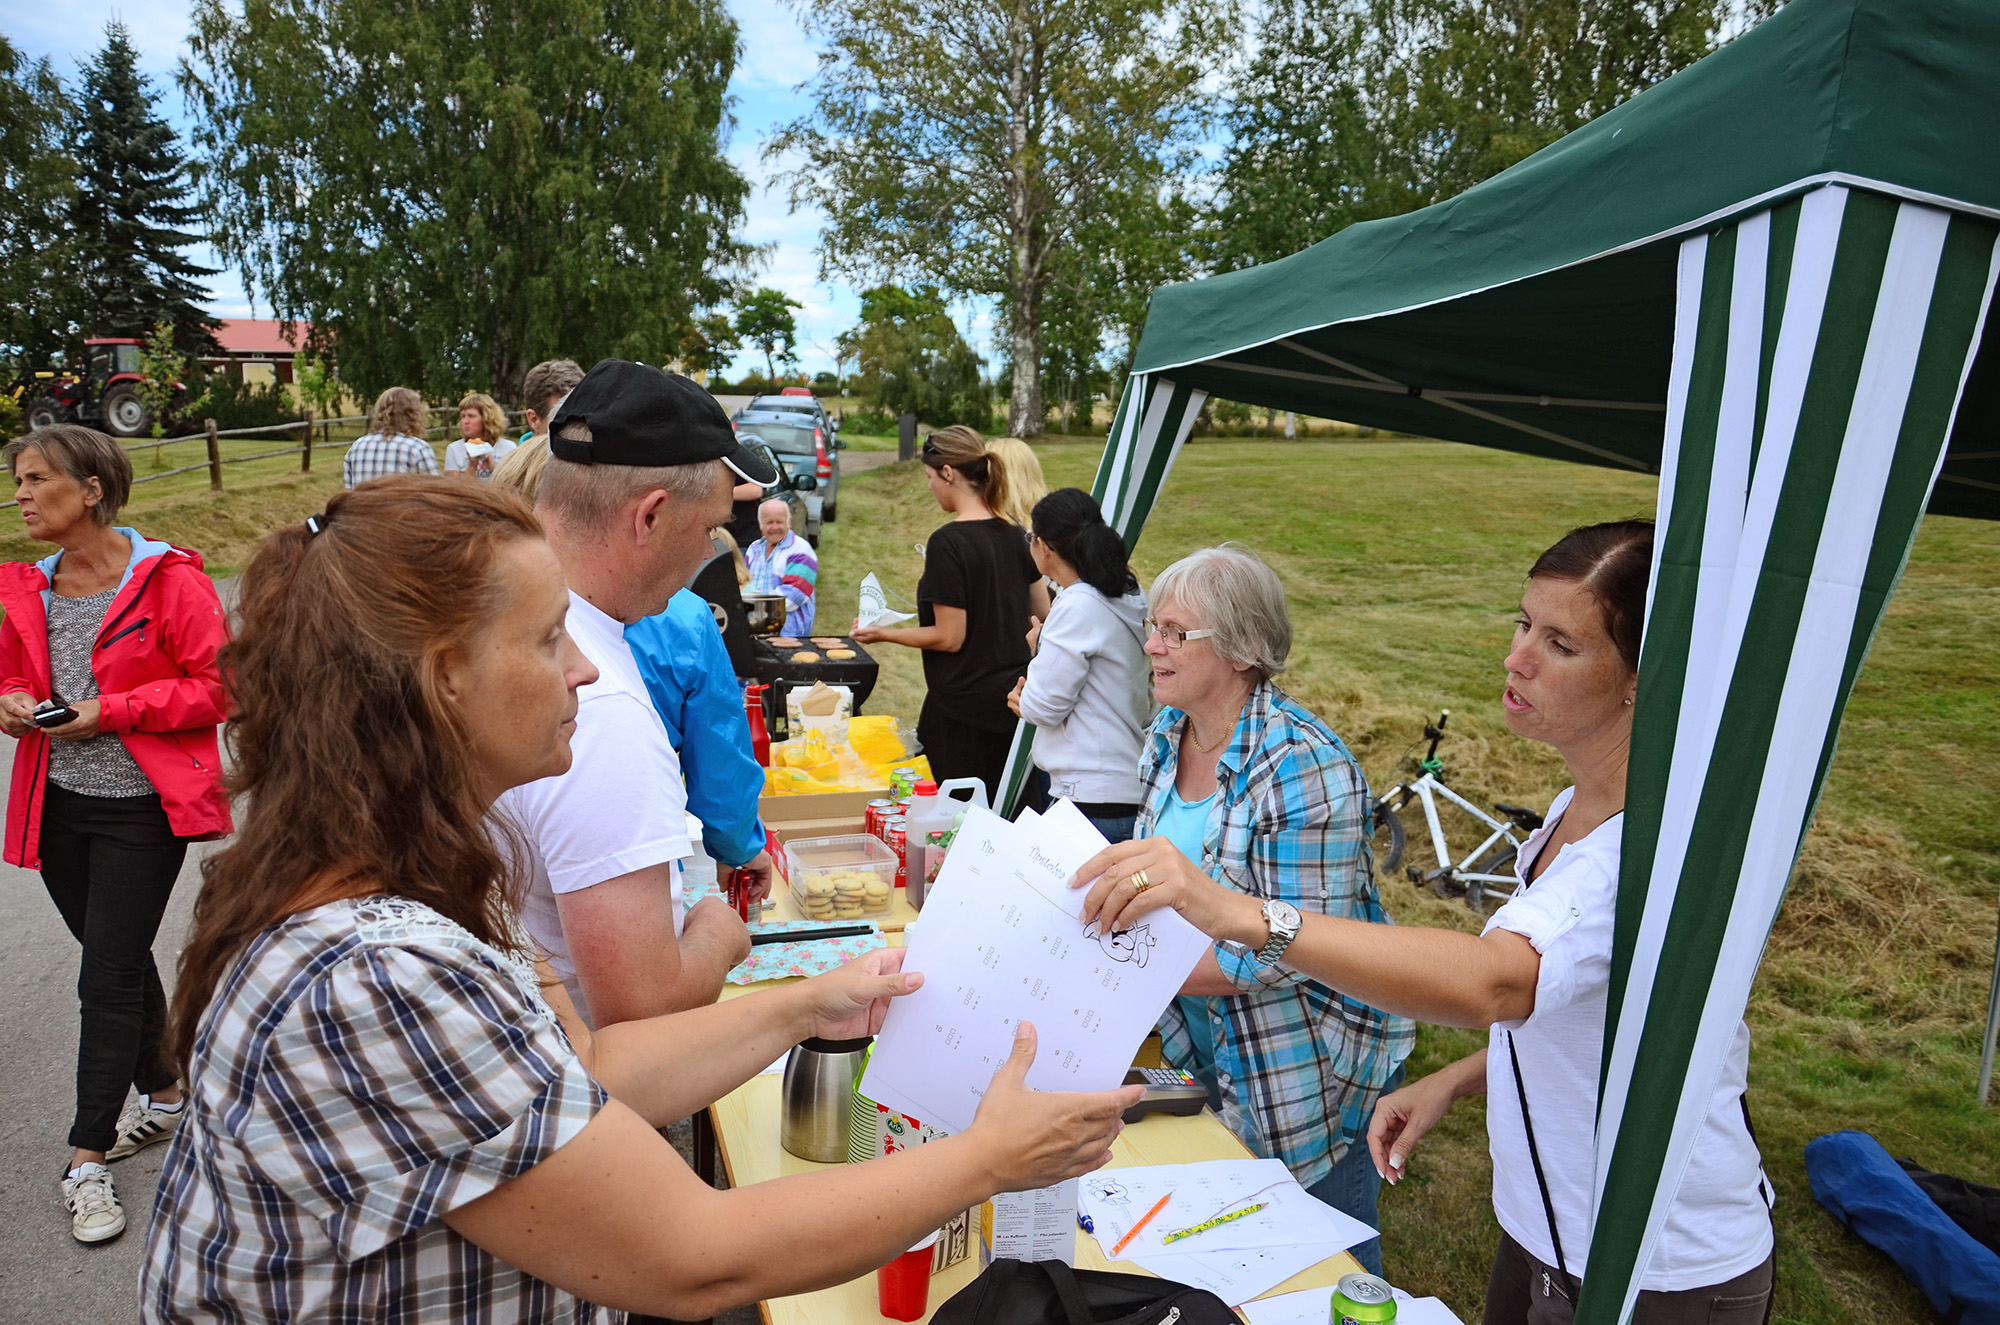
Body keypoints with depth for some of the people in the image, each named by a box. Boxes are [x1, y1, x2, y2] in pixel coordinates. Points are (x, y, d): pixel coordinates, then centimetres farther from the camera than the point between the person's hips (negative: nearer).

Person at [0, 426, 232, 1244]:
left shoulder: (168, 579, -13)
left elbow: (218, 686, -14)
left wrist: (112, 711, -20)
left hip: (141, 810, -6)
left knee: (107, 980, -3)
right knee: (120, 961, 18)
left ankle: (87, 1159, 10)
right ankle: (162, 1097, 37)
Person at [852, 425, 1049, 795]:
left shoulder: (948, 542, -17)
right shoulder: (1013, 536, 5)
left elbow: (949, 637, -17)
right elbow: (1043, 611, 13)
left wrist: (883, 633, -5)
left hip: (963, 705, -7)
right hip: (1010, 698, 7)